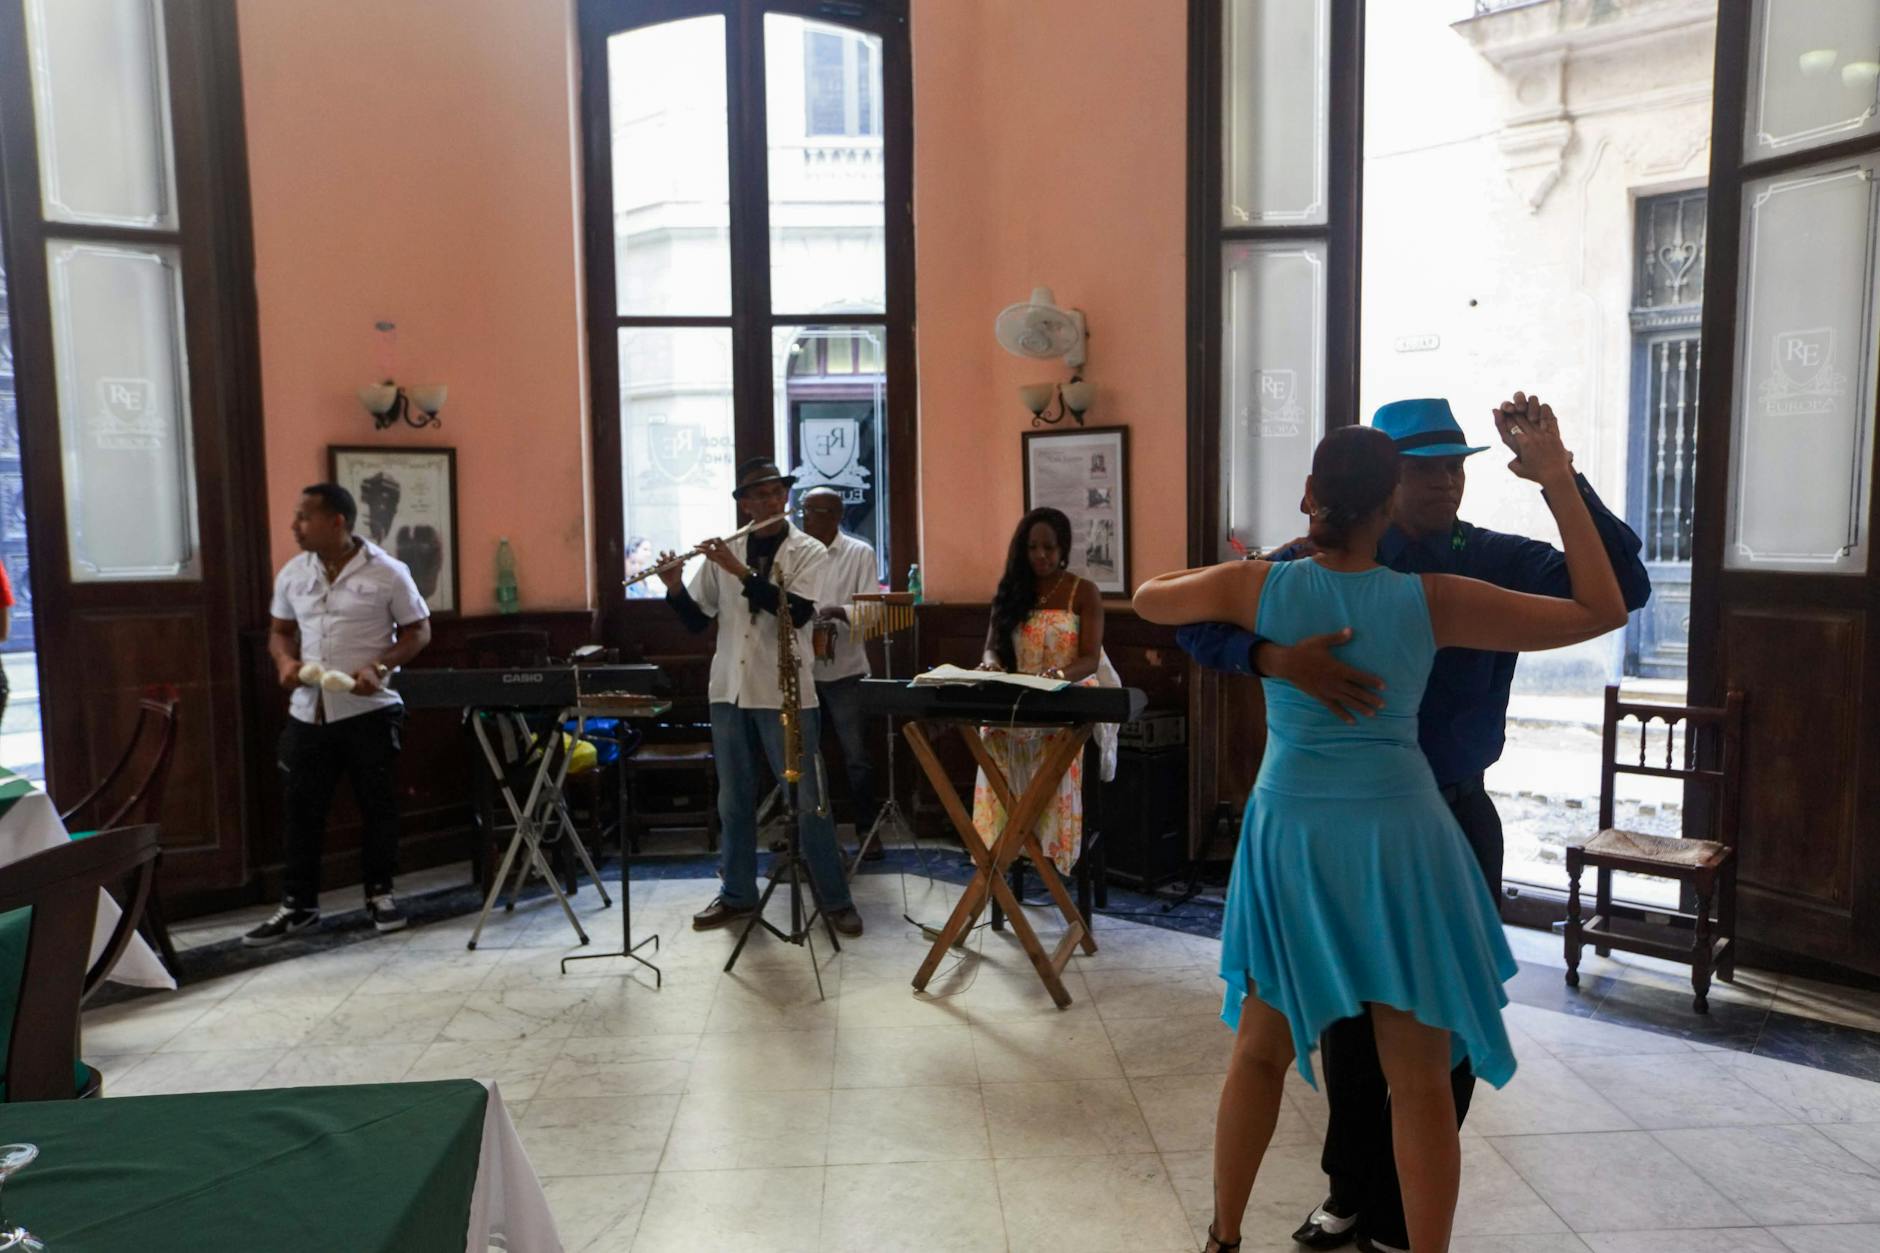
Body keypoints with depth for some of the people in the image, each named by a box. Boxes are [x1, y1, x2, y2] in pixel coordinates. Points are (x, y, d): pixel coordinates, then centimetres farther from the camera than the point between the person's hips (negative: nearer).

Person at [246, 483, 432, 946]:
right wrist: (285, 661, -4)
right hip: (308, 711, 4)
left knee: (377, 804, 5)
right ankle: (298, 903, 18)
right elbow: (279, 630, 18)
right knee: (301, 806, 7)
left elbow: (418, 631, -3)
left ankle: (380, 894, 20)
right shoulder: (292, 574, 8)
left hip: (370, 710, -4)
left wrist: (380, 667, -18)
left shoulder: (387, 572, -7)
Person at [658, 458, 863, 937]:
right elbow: (695, 621, 7)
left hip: (785, 693, -3)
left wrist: (741, 571, -22)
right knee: (734, 799, 12)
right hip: (730, 690, 4)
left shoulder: (809, 552, -3)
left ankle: (836, 899, 12)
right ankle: (737, 894, 26)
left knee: (807, 800, 1)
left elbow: (797, 611, -20)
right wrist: (675, 587, -12)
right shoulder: (724, 553, 6)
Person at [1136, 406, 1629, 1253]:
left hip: (1290, 839, 2)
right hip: (1395, 839, -2)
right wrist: (1558, 480, -2)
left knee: (1259, 1050, 19)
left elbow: (1147, 598, 11)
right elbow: (1602, 611, -2)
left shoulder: (1260, 588, -7)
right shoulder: (1430, 602, -10)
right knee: (1419, 1080, 9)